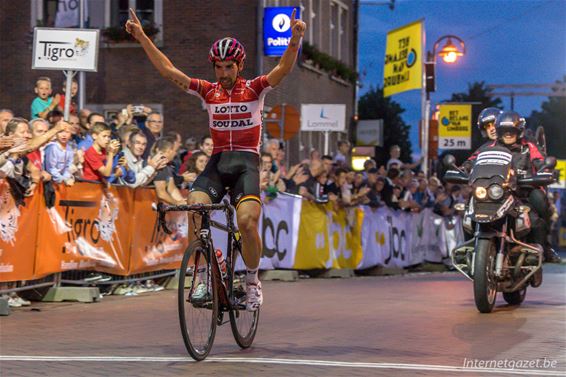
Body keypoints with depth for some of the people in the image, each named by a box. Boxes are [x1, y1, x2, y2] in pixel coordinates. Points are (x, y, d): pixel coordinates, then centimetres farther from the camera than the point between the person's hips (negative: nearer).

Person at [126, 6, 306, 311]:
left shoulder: (255, 89, 4)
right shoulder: (208, 91, 10)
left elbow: (284, 68, -12)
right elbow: (168, 70, 5)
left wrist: (295, 39, -31)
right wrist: (142, 38, -3)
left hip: (246, 162, -2)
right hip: (217, 162, 2)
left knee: (247, 221, -23)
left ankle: (252, 280, -1)